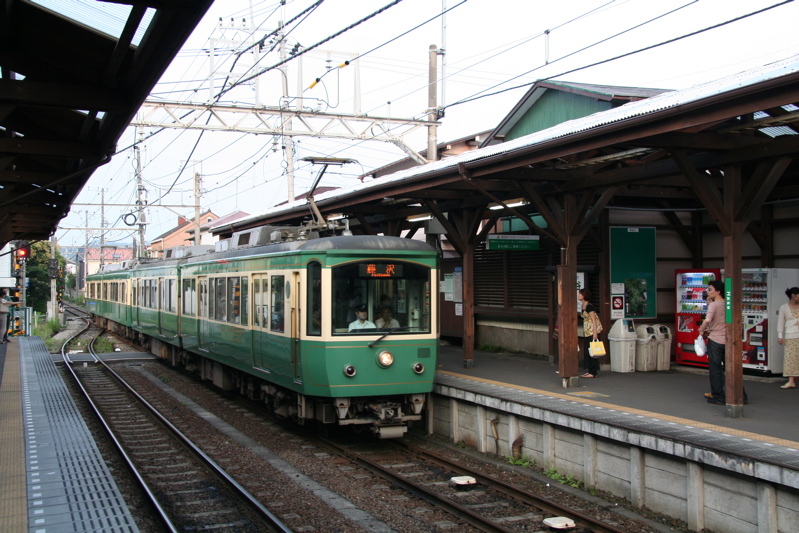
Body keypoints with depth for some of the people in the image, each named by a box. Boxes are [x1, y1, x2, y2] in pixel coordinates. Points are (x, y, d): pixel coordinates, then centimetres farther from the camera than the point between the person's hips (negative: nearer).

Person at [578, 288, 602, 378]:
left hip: (593, 330, -9)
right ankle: (589, 370, 17)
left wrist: (595, 333, -21)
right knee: (586, 351, 11)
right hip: (587, 331, 9)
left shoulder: (589, 306, -16)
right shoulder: (583, 306, 11)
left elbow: (594, 320, -18)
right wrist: (584, 331, 19)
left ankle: (593, 372, -3)